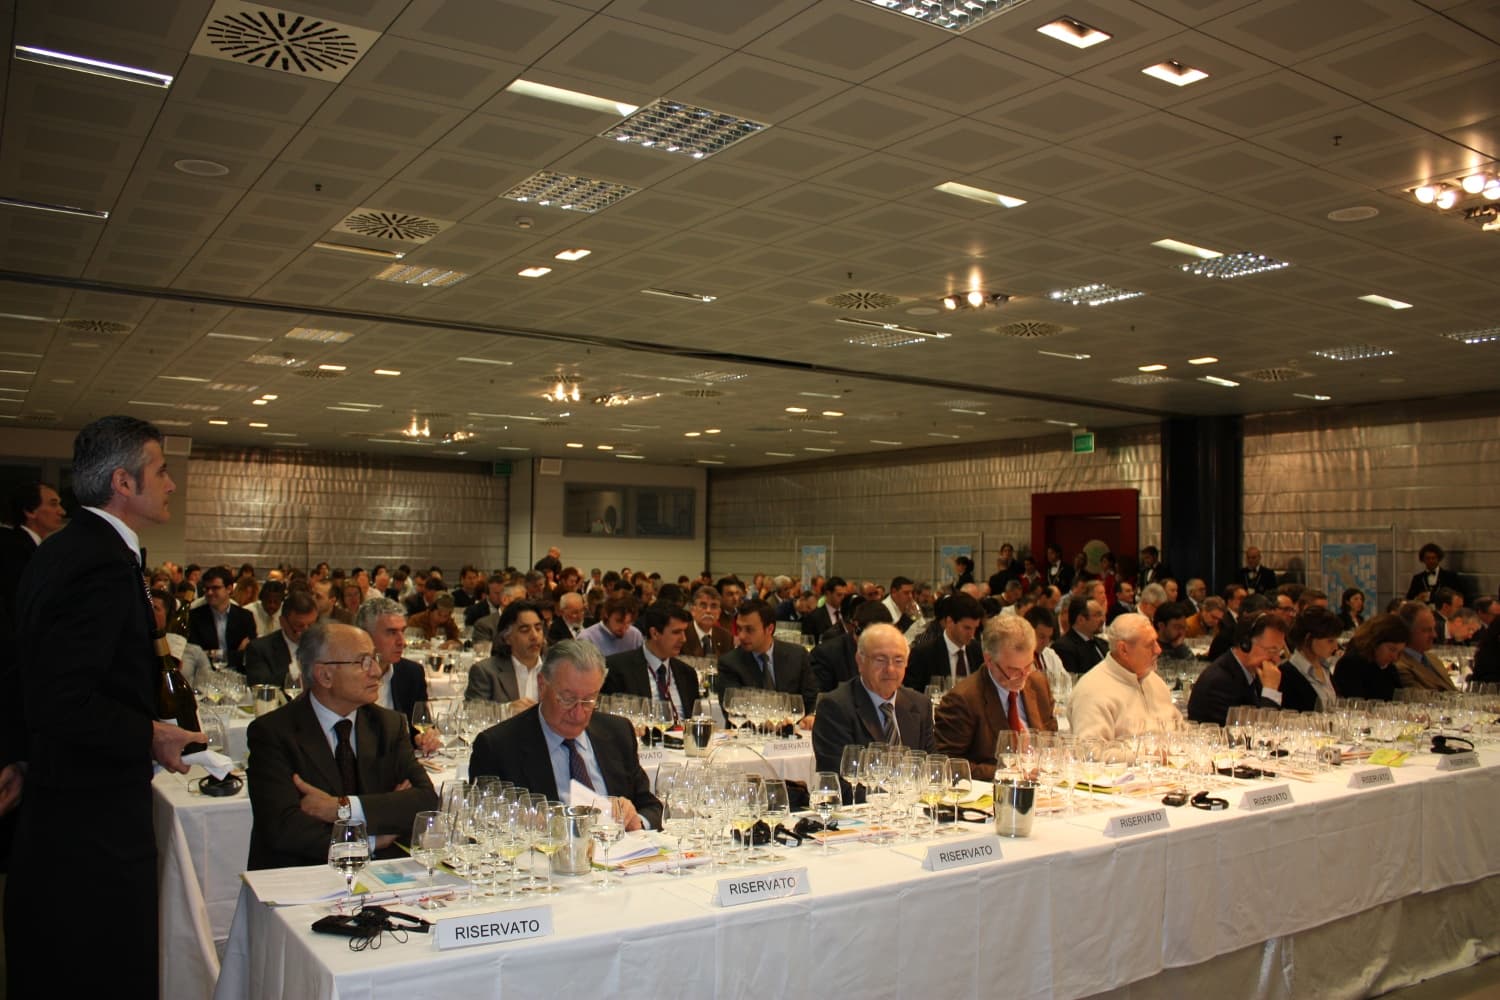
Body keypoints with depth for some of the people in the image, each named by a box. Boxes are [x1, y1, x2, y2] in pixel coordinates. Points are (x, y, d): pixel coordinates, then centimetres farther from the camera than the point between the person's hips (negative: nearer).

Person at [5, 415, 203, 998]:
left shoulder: (56, 551, 11)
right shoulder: (105, 566, -22)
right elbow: (64, 702, -29)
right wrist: (150, 737, -17)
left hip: (48, 808, 10)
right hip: (97, 819, -10)